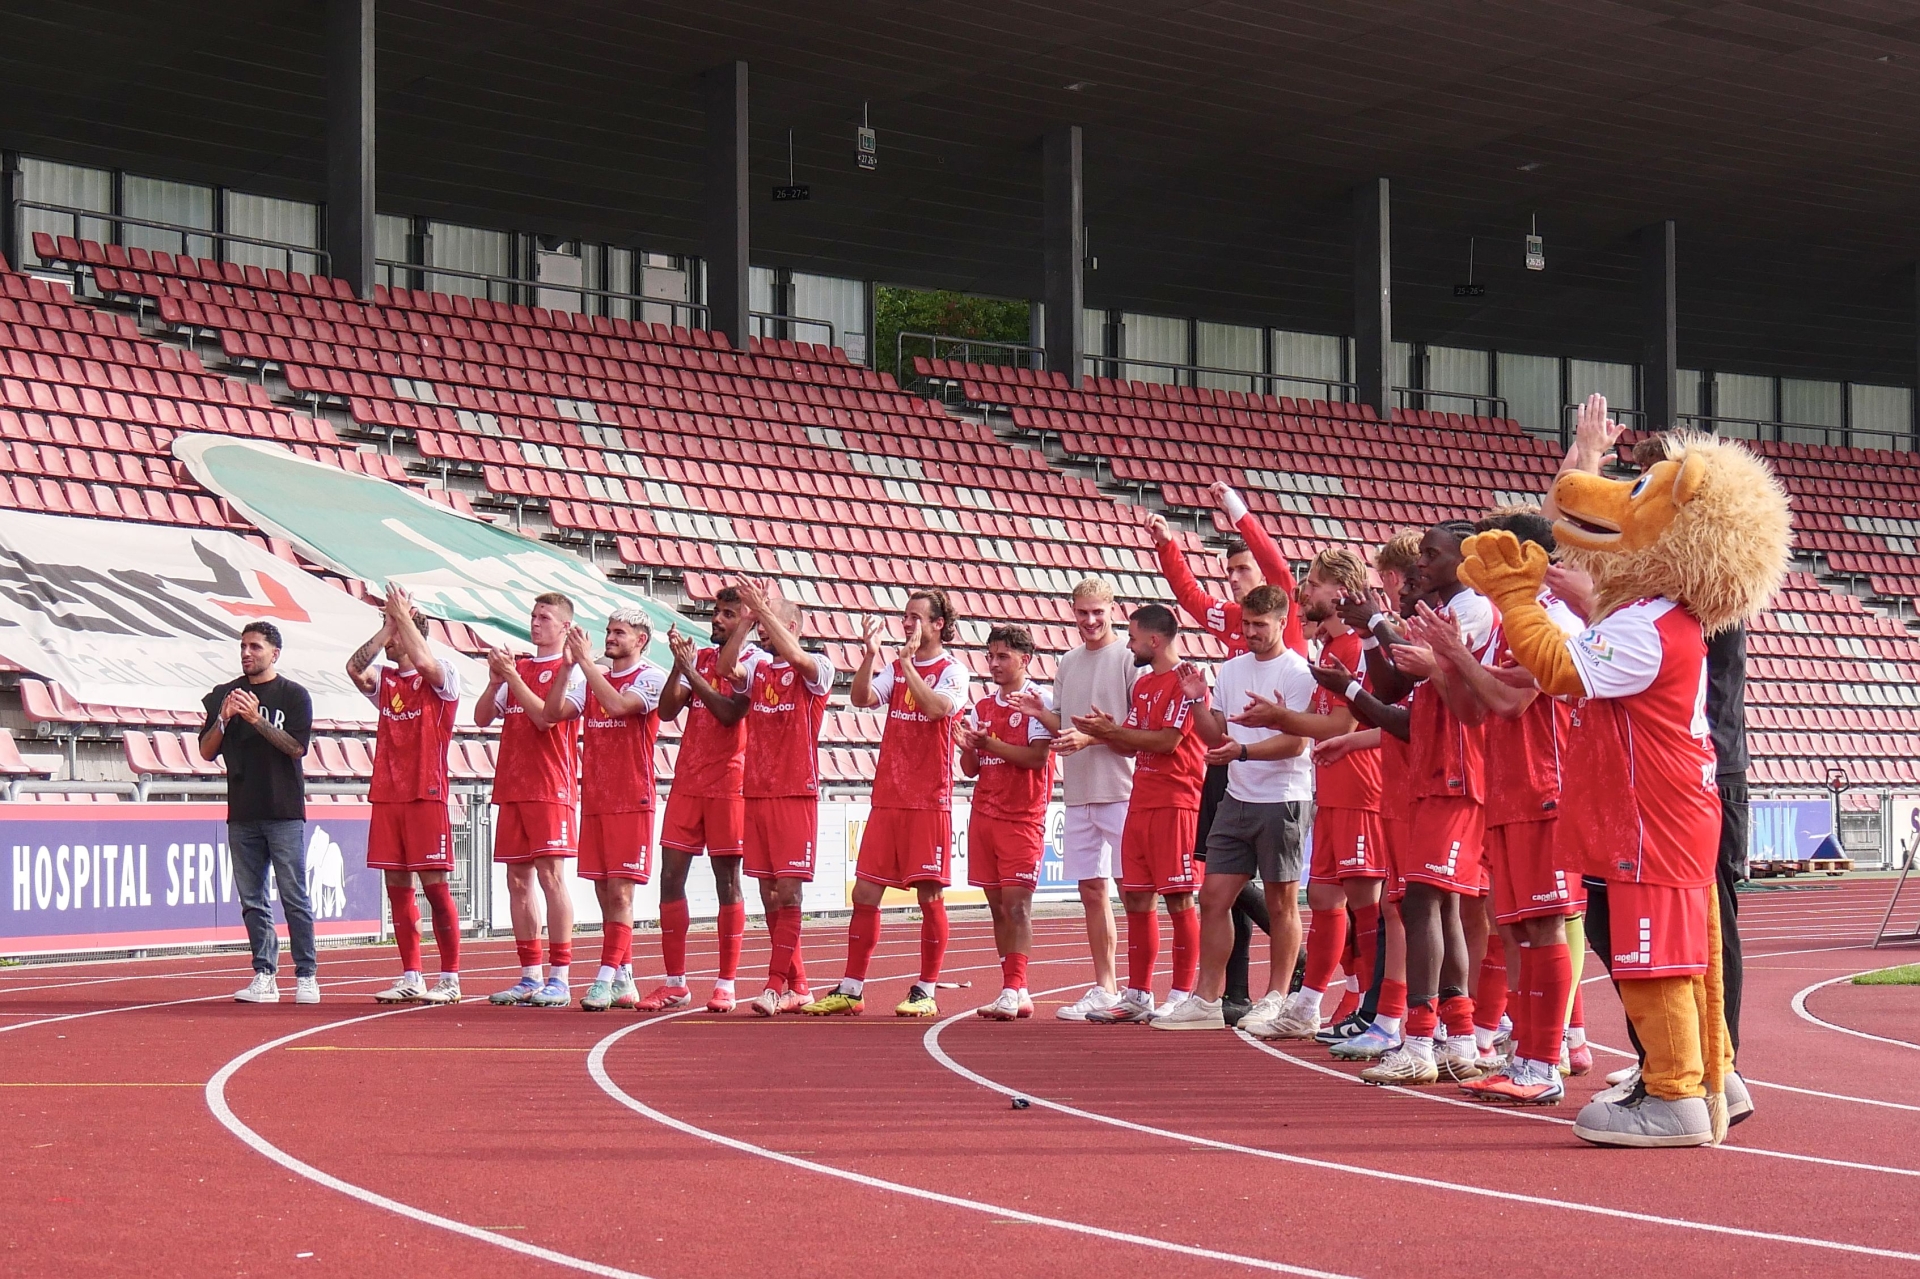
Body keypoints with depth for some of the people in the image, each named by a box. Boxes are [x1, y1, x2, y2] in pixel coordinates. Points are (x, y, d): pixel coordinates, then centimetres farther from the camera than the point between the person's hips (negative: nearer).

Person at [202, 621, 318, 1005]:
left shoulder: (294, 696, 3)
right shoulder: (224, 695, 14)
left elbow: (296, 747, -9)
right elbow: (207, 752, 9)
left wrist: (257, 719, -17)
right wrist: (223, 719, -8)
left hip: (284, 813, -4)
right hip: (242, 814, 4)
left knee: (294, 897, -5)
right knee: (252, 901, 4)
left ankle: (307, 976, -2)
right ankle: (265, 976, 7)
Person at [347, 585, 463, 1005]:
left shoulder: (442, 678, -2)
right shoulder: (384, 679, 14)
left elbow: (424, 661, -23)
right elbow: (354, 668, -4)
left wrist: (403, 616, -14)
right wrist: (387, 626, -5)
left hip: (426, 797, -6)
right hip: (386, 797, 6)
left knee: (435, 885, -5)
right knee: (397, 887, 6)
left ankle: (450, 979, 0)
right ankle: (411, 979, 11)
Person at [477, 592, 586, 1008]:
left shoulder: (570, 670, -1)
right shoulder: (517, 668, 18)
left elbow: (545, 716, -14)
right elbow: (482, 717, 13)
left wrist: (512, 676, -13)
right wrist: (495, 679, -2)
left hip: (551, 789, -7)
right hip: (511, 787, 7)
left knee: (550, 875, -10)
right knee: (518, 880, 6)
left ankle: (559, 979, -10)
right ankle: (530, 977, 10)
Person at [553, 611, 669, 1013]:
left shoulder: (652, 678, -5)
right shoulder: (594, 678, 15)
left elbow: (617, 704, -22)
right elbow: (552, 712, 6)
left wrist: (586, 660, -17)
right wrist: (567, 666, -4)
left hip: (632, 802, -7)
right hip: (594, 801, 7)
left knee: (620, 893, -9)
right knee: (605, 894, 7)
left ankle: (605, 980, -13)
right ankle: (623, 981, 12)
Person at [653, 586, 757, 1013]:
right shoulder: (700, 657, 13)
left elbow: (731, 712, -18)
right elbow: (667, 710, 5)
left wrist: (692, 671, -19)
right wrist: (679, 664, -8)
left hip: (728, 784, -5)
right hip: (687, 782, 5)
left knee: (727, 878, -2)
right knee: (670, 876, 2)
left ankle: (726, 984, 3)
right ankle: (675, 983, 8)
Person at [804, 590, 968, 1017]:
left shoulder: (952, 671, -2)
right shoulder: (895, 669, 13)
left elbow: (936, 707, -21)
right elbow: (860, 698, -1)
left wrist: (907, 662, -19)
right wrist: (870, 655, -14)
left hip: (929, 801, -5)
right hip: (887, 799, 5)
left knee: (929, 895, -2)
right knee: (865, 892, 3)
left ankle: (926, 991, 6)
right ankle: (851, 989, 8)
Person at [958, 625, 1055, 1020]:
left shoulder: (1037, 703, -5)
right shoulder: (982, 707, 14)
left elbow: (1037, 756, -16)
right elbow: (971, 769, 14)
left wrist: (990, 743, -21)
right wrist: (967, 747, -7)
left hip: (1023, 818, -7)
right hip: (983, 816, 7)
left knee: (1016, 902, -11)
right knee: (997, 906, 7)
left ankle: (1013, 991, -14)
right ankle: (1017, 992, 12)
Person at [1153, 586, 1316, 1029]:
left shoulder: (1298, 672, -8)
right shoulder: (1231, 670, 12)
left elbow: (1295, 742, -16)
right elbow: (1215, 736, 14)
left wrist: (1242, 752, -27)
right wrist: (1197, 701, -2)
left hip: (1283, 800, -7)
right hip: (1237, 798, 7)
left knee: (1281, 903, 3)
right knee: (1213, 897, 4)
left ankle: (1276, 999, 11)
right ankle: (1206, 1000, 8)